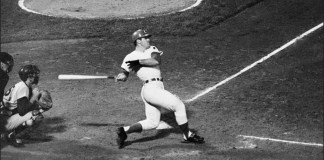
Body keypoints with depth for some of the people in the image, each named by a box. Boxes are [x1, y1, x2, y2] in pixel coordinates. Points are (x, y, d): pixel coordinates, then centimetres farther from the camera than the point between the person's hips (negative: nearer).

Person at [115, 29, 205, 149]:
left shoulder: (152, 49, 15)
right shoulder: (130, 57, 3)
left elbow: (156, 61, -5)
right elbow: (124, 72, 2)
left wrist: (138, 62, -10)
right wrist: (122, 76, -21)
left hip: (157, 89, 7)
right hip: (151, 88, -7)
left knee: (152, 123, 10)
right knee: (179, 106, -8)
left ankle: (124, 131, 12)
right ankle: (188, 136, 3)